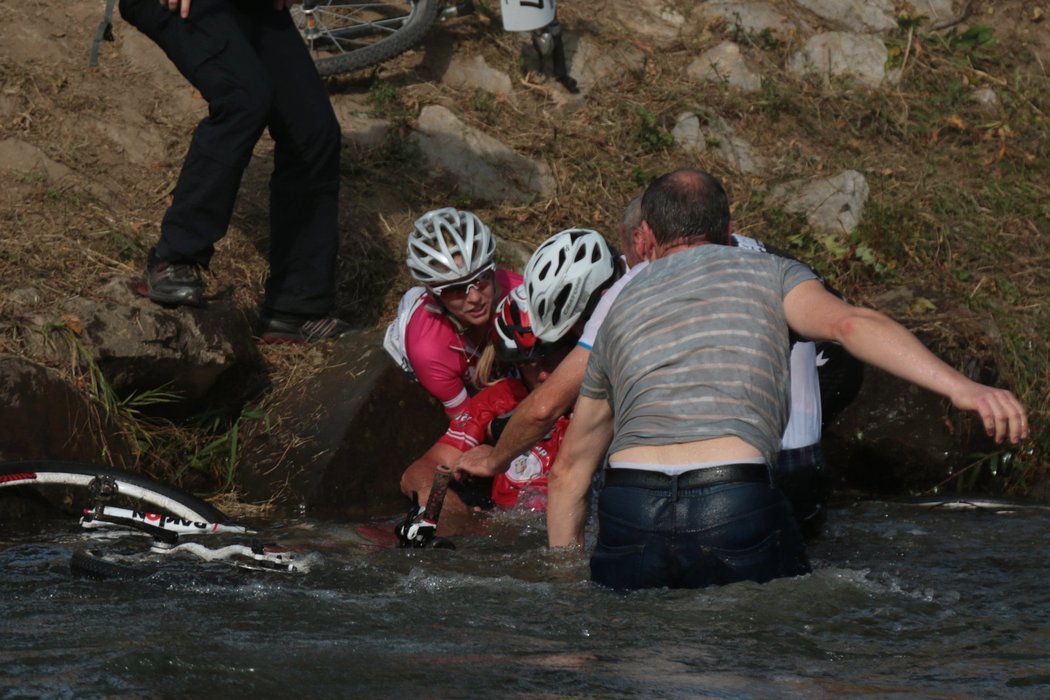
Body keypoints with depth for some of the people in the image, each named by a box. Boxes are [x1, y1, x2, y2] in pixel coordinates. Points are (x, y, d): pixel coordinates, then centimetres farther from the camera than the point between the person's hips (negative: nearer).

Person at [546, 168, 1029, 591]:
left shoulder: (620, 312, 28)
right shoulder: (767, 273, 19)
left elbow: (569, 469, 32)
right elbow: (848, 324, -3)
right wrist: (960, 388, -14)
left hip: (627, 510, 3)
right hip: (737, 508, -3)